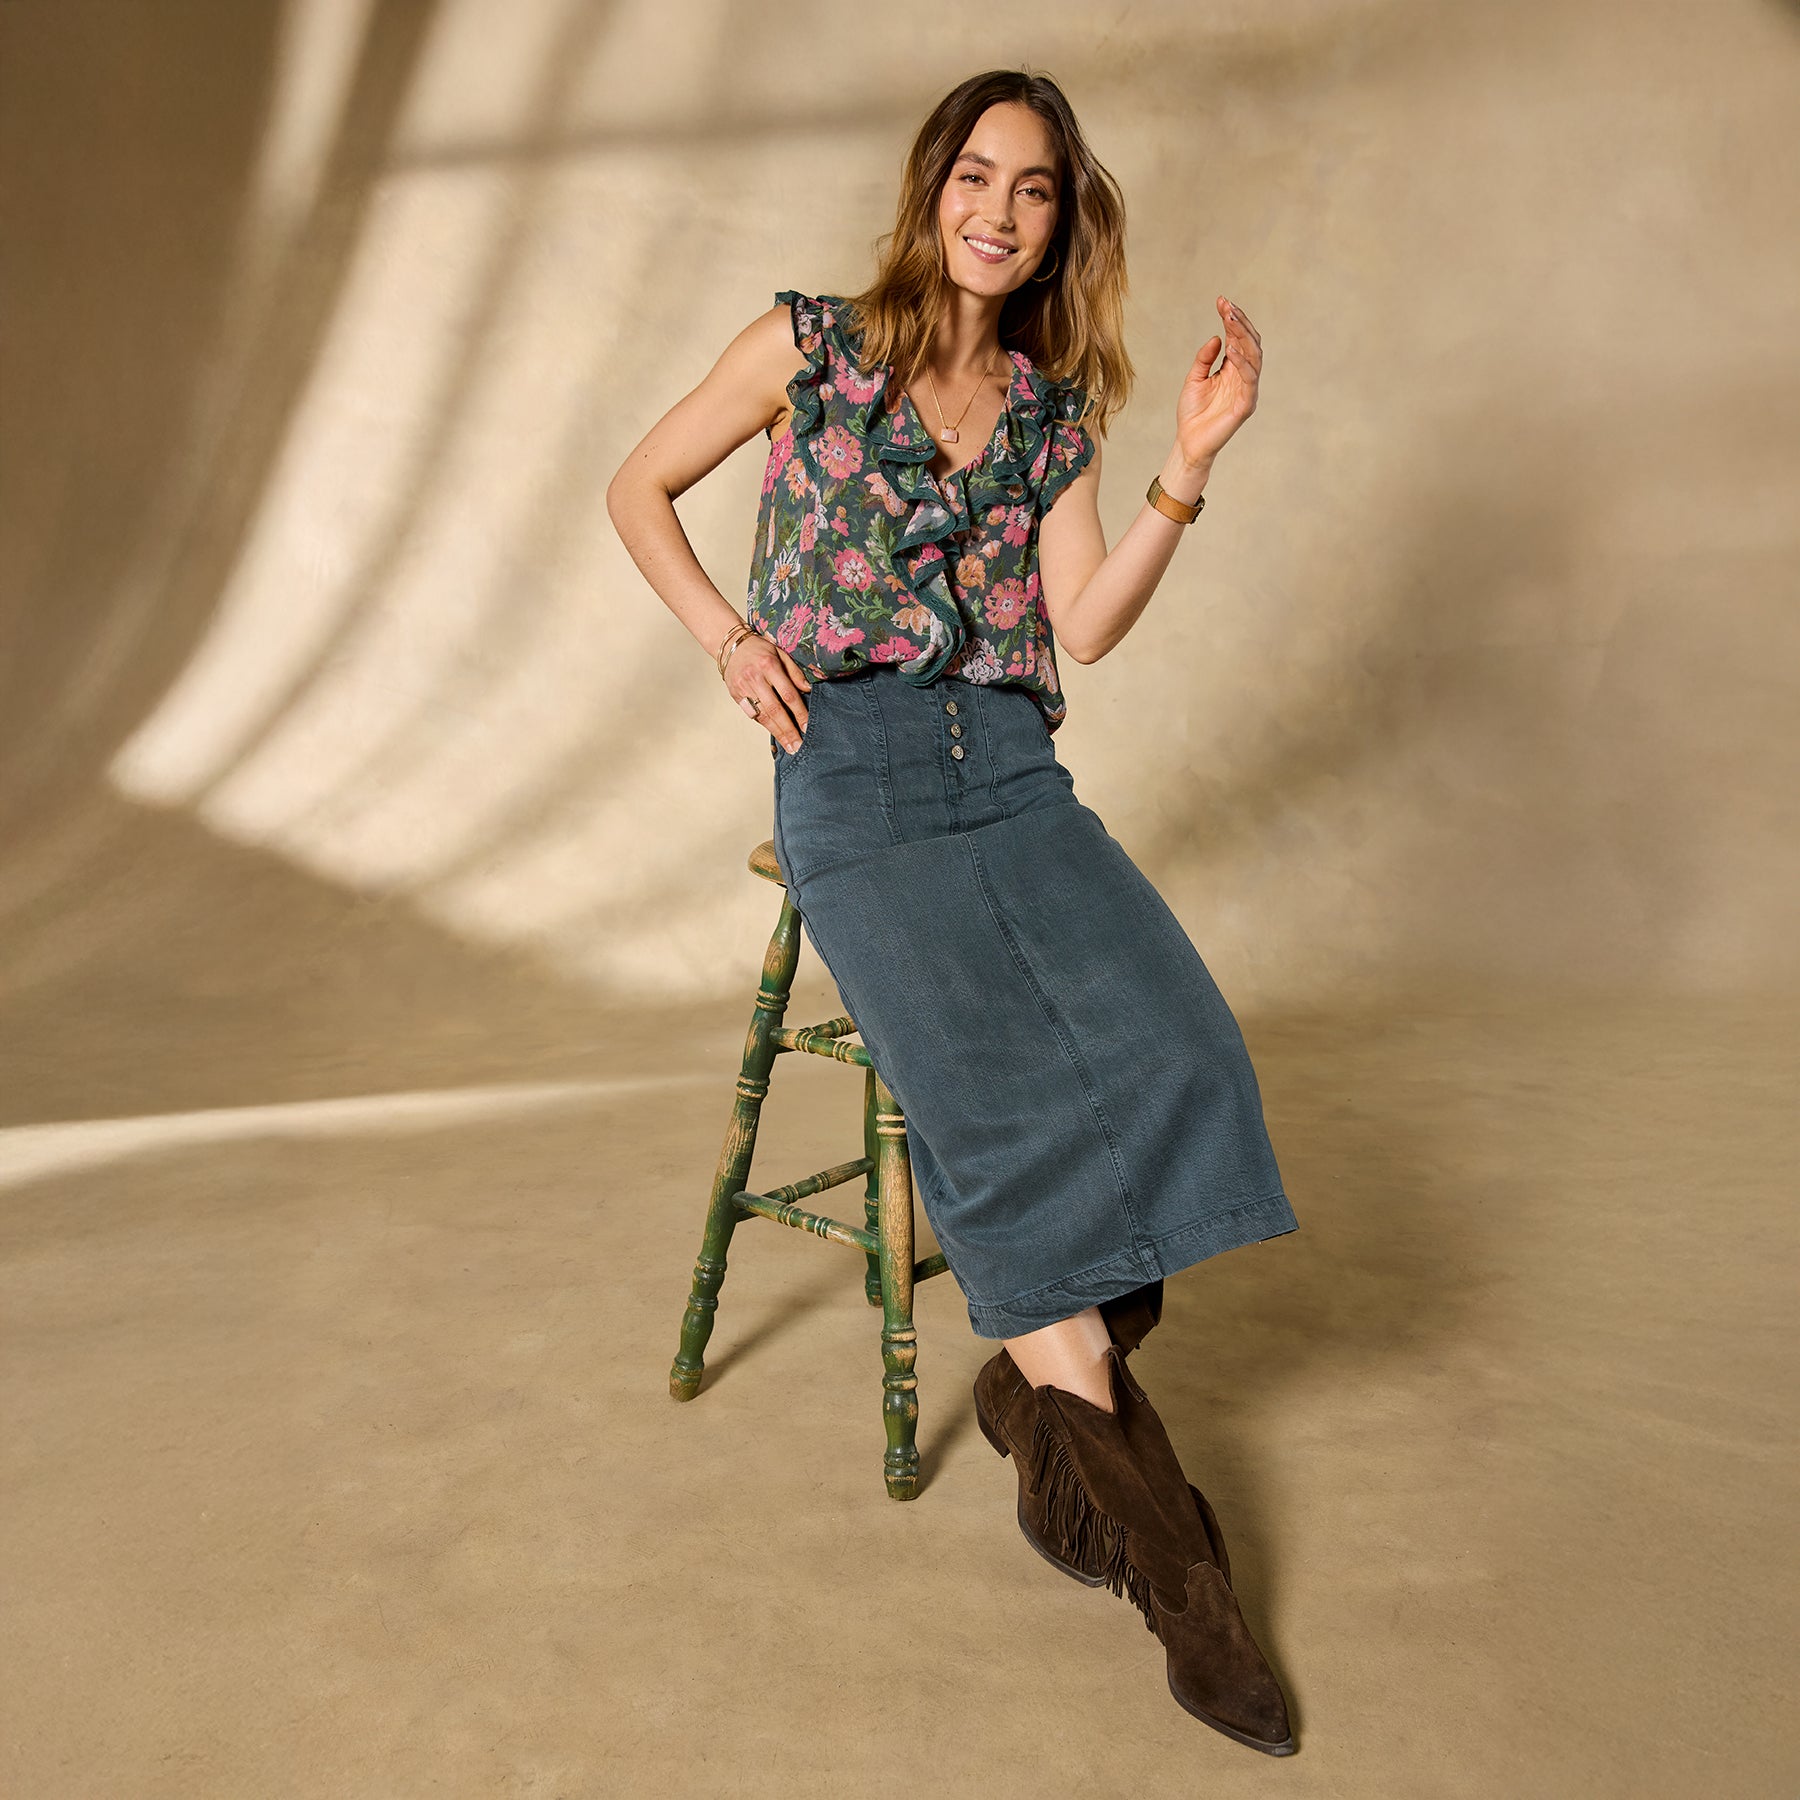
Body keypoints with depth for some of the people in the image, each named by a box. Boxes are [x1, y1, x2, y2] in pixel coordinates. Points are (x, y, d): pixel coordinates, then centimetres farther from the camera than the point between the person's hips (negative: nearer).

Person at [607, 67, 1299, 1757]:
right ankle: (1111, 1457, -12)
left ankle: (1047, 1377, -6)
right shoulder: (812, 343, 8)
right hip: (850, 777, -3)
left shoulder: (1053, 406, 17)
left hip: (1013, 771, 4)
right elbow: (639, 489, 14)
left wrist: (1190, 465, -1)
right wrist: (731, 638, 0)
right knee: (1002, 1096, -24)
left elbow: (1086, 629, 7)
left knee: (1174, 1047, -22)